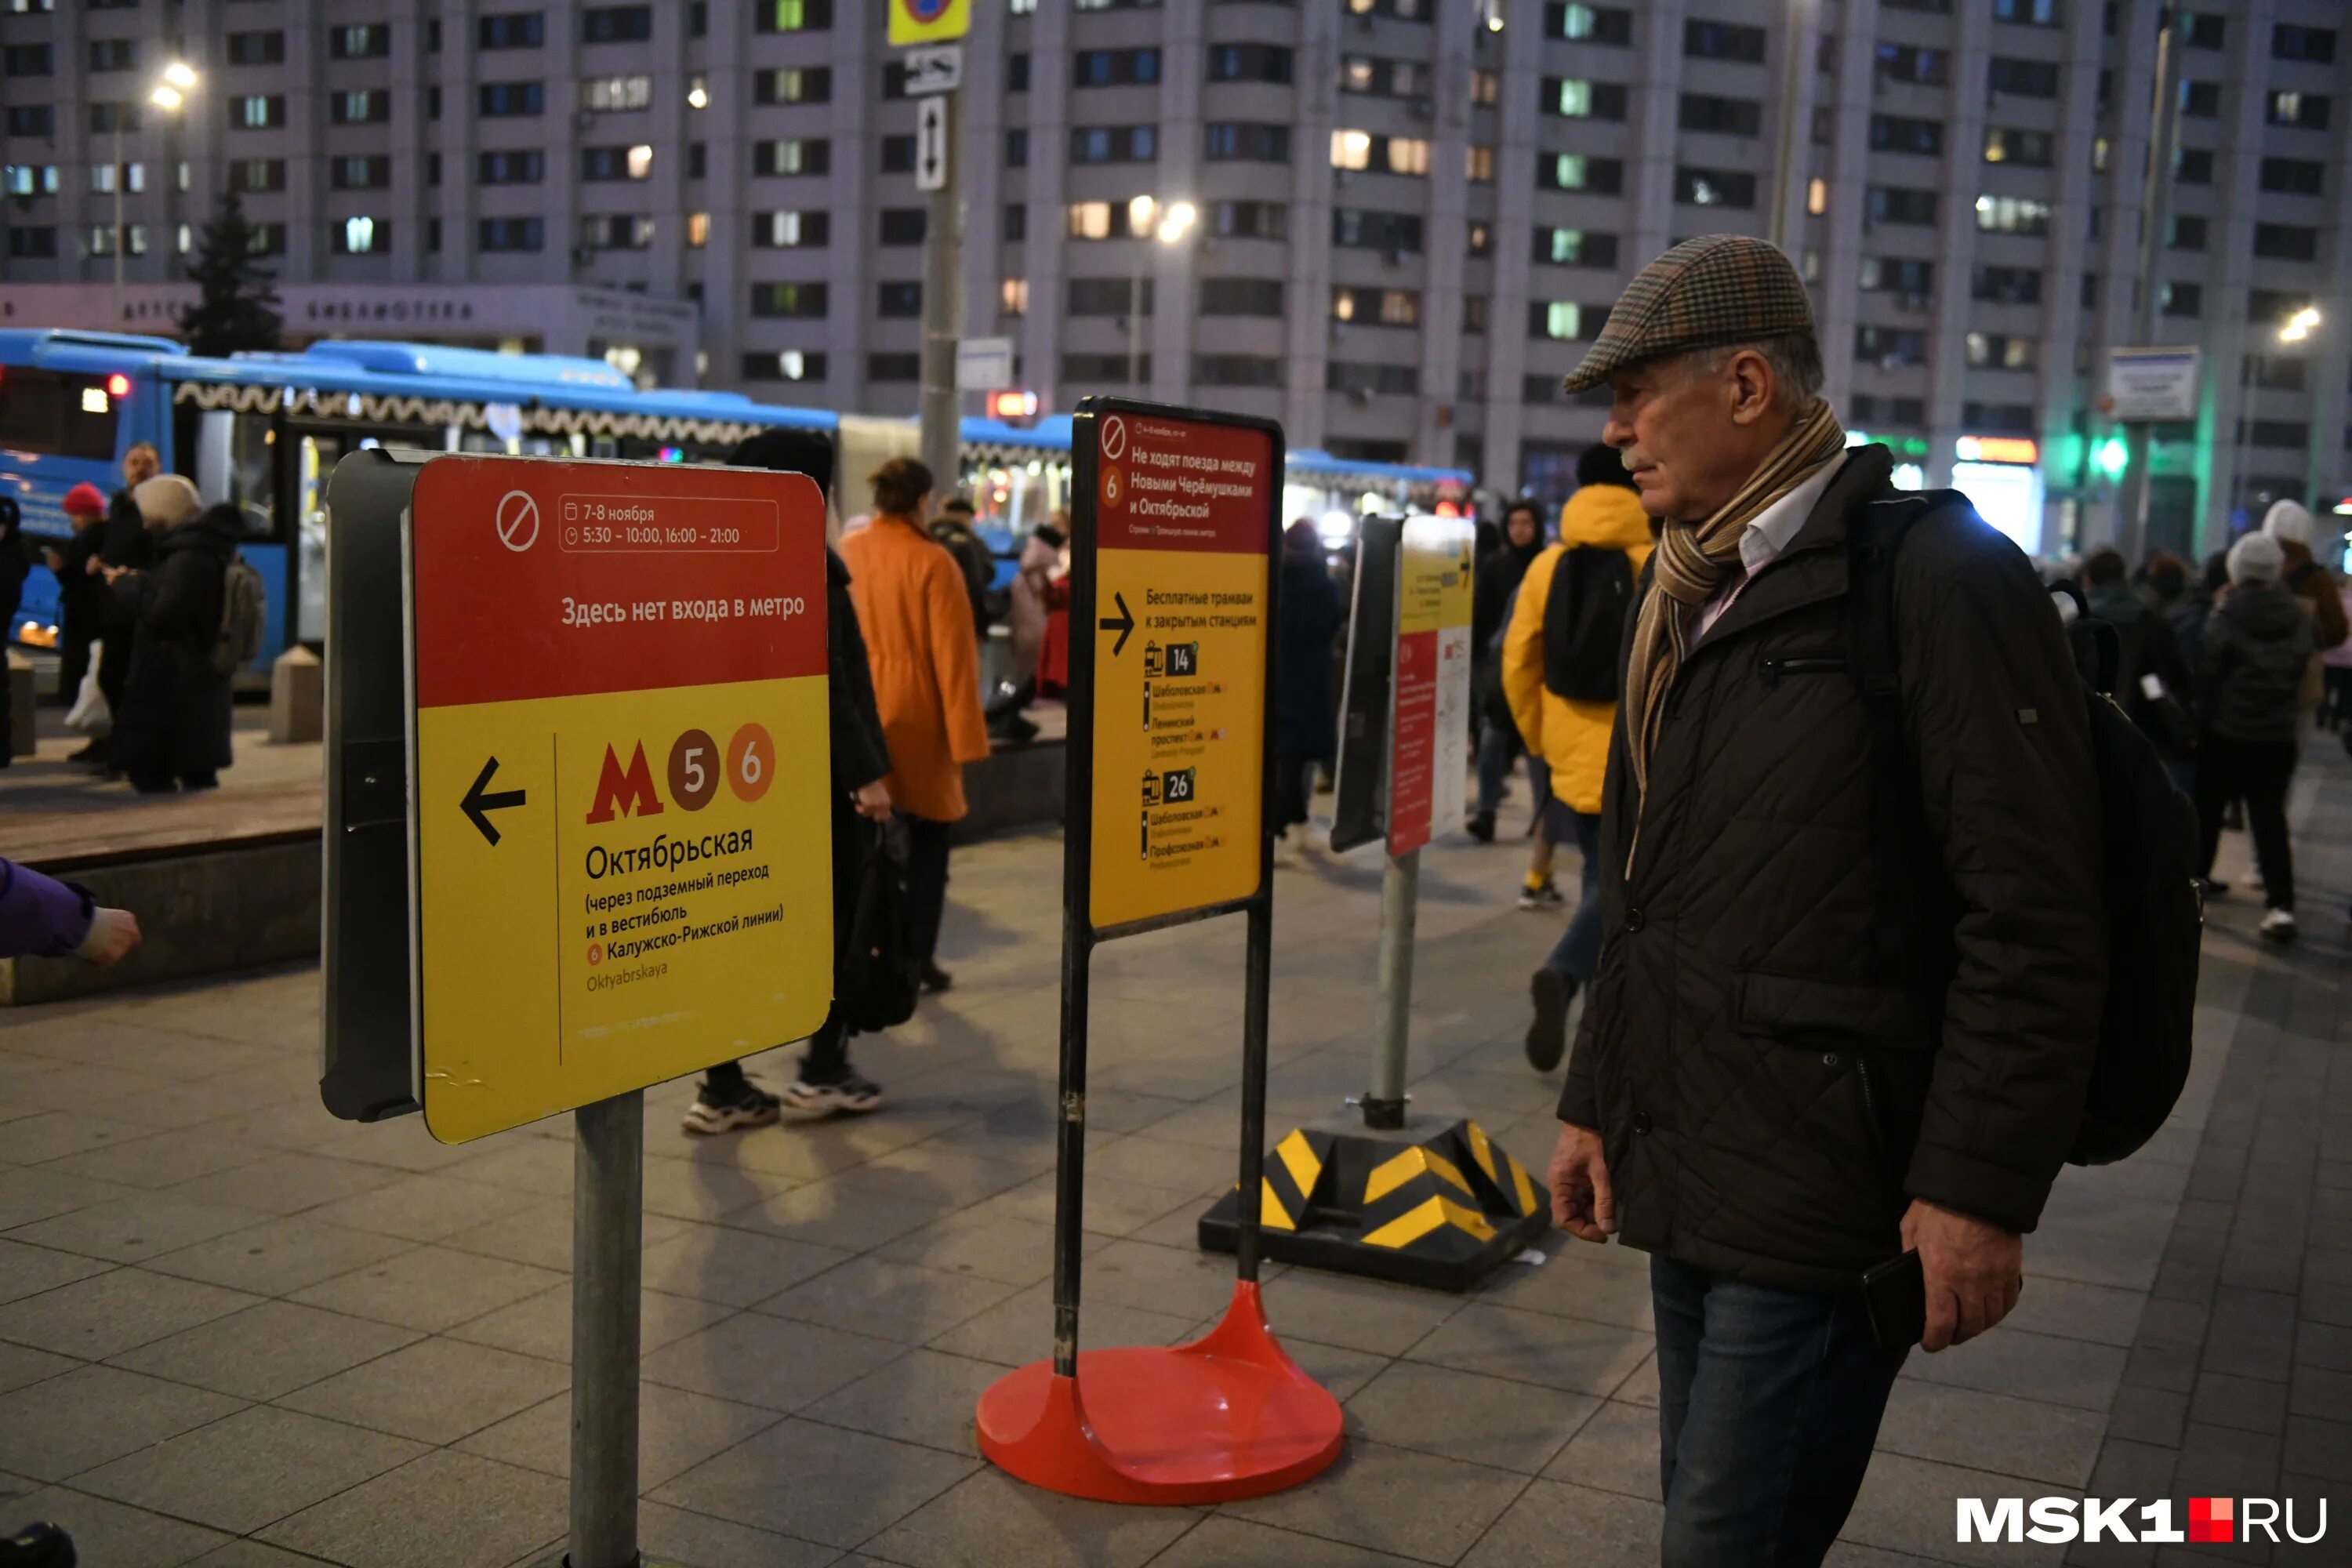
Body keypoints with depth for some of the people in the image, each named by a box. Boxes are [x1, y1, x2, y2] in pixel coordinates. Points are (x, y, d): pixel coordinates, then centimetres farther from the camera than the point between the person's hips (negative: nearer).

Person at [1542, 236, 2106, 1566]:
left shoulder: (1938, 577, -14)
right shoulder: (1685, 596, 13)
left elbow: (2035, 923, -17)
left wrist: (1982, 1190, -19)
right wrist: (1595, 1099, 18)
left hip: (1827, 1200, -8)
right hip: (1686, 1172, 8)